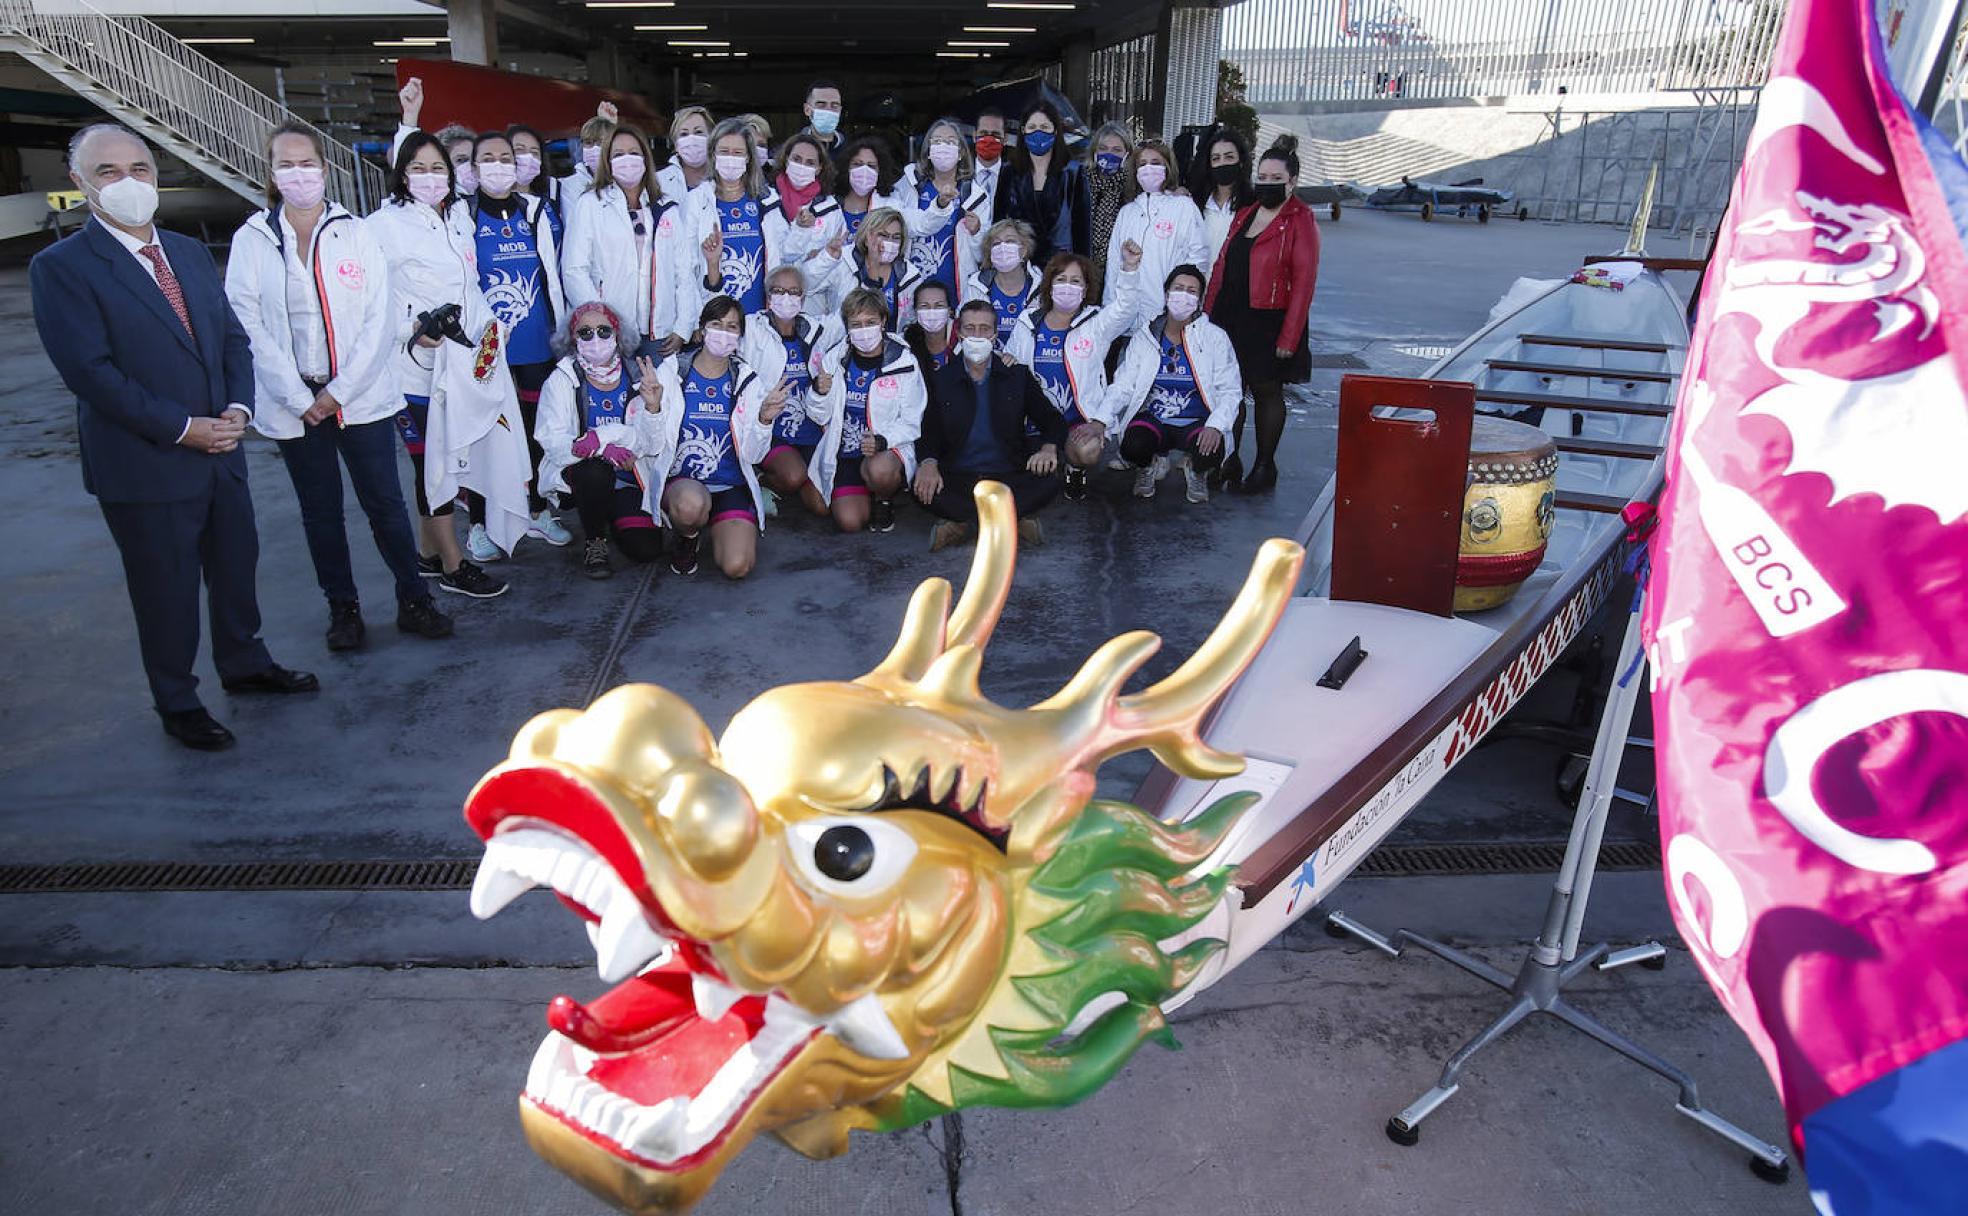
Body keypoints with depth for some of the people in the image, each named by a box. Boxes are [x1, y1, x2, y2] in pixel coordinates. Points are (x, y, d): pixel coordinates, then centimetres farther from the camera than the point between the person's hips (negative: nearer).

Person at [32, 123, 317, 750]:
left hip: (221, 453, 6)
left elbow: (232, 336, 10)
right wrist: (182, 429, -19)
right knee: (167, 591, 7)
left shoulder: (189, 252, 10)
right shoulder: (61, 267, -10)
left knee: (236, 565, 18)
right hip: (143, 465, -6)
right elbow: (90, 370, -17)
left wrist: (238, 407, -7)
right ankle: (177, 703, 25)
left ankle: (244, 663, 40)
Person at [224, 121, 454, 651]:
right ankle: (342, 607, 21)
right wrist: (298, 397, -10)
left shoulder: (355, 232, 2)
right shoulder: (251, 240, 2)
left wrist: (340, 390, -9)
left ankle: (414, 601, 13)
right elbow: (247, 324, -3)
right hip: (295, 403, 1)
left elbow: (380, 318, -3)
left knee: (385, 503, 1)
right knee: (320, 512, 9)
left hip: (361, 397, -1)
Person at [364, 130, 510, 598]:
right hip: (414, 369, -7)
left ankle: (429, 552, 27)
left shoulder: (459, 218, 12)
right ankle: (453, 566, 9)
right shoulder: (384, 224, -9)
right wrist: (410, 330, -22)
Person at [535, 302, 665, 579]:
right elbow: (553, 441, -17)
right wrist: (603, 447, -33)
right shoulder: (562, 380, -4)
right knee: (597, 471, -38)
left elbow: (651, 443, -6)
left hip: (627, 479, 3)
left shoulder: (636, 377, 2)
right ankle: (594, 541, -9)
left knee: (647, 550, -16)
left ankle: (612, 519, 22)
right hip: (576, 472, -2)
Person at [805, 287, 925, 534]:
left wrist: (883, 440, -23)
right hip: (843, 454, 2)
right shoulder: (834, 358, 4)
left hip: (888, 450, -2)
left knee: (879, 470, -39)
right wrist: (819, 393, -12)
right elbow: (820, 416, 11)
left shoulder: (904, 362, -4)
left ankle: (884, 500, -1)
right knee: (849, 521, -18)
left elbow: (911, 421, -4)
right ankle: (868, 496, 19)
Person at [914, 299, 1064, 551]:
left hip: (1008, 477, 0)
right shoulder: (940, 379, 11)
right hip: (957, 478, 0)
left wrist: (1049, 447, -15)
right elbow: (927, 432, 4)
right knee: (922, 488, -32)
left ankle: (964, 524, -30)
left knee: (1048, 483, -30)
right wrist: (928, 462, -20)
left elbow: (1053, 420, 10)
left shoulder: (1017, 376, 11)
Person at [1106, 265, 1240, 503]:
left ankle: (1195, 470, 8)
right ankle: (1152, 465, 9)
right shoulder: (1143, 337, 2)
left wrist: (1215, 426, -24)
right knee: (1133, 448, -32)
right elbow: (1122, 386, -3)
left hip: (1195, 423, 0)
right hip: (1152, 419, 1)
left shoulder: (1215, 338, -2)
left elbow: (1231, 391, -5)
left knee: (1211, 452, -33)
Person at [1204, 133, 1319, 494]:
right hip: (1230, 318, 5)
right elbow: (1222, 265, 13)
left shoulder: (1301, 221, -7)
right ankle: (1228, 464, 19)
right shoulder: (1245, 213, 12)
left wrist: (1289, 337, -16)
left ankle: (1264, 468, 18)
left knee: (1267, 393, 6)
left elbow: (1304, 282, -12)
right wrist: (1209, 312, 5)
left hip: (1269, 322, -5)